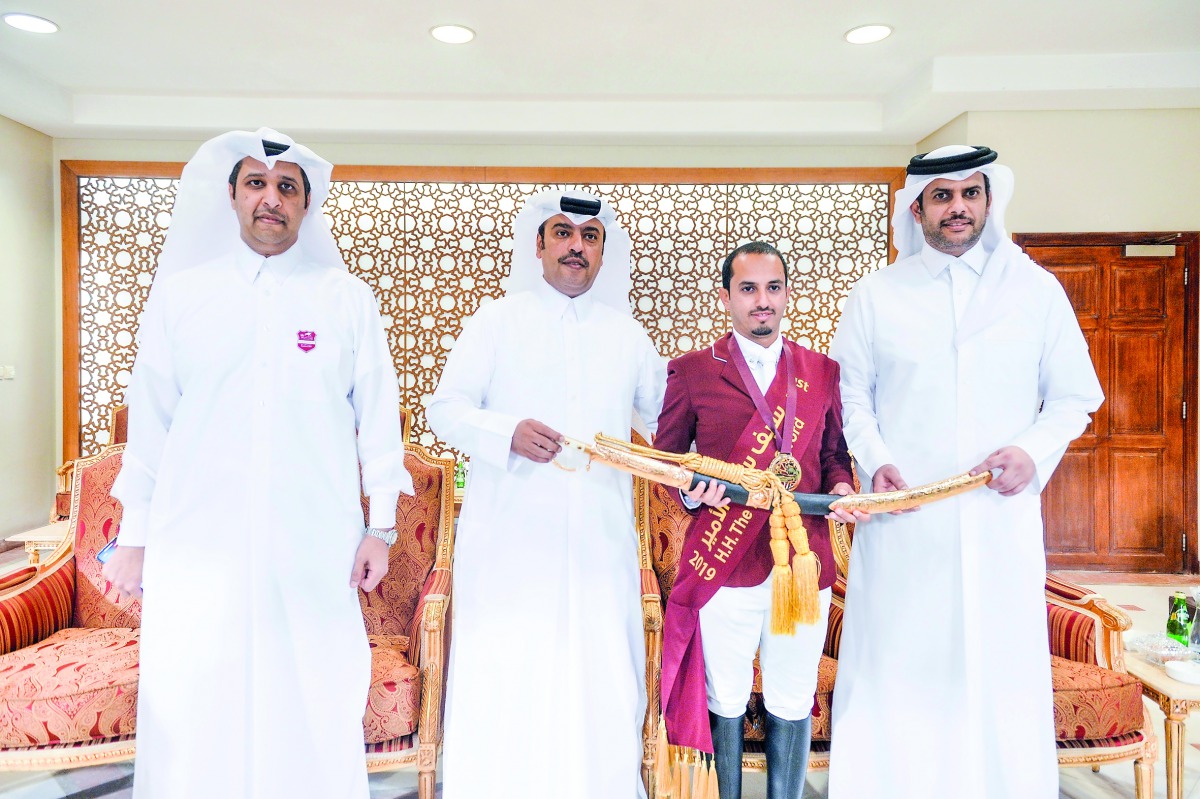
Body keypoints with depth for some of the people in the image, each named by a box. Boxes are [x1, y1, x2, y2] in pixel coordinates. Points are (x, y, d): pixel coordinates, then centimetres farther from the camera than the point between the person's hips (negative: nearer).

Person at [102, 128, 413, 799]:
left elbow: (378, 414, 4)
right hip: (195, 549, 1)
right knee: (190, 717, 6)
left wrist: (382, 525, 1)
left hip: (315, 552, -1)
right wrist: (134, 537, 8)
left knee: (314, 712, 5)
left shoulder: (347, 299, 5)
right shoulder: (180, 293, 8)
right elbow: (149, 420, 9)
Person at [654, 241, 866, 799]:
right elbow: (666, 456, 6)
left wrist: (841, 486, -5)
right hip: (724, 565, -2)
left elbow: (834, 452, 16)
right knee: (725, 702, 12)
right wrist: (690, 492, -13)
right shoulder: (691, 371, 2)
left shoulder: (824, 372, 10)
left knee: (792, 705, 15)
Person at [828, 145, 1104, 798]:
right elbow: (851, 397, 8)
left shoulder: (1036, 289, 7)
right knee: (894, 667, 3)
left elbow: (1073, 398, 11)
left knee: (1002, 667, 5)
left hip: (1002, 517, 1)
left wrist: (1033, 450, -8)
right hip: (902, 517, 0)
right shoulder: (876, 294, 6)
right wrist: (875, 462, -8)